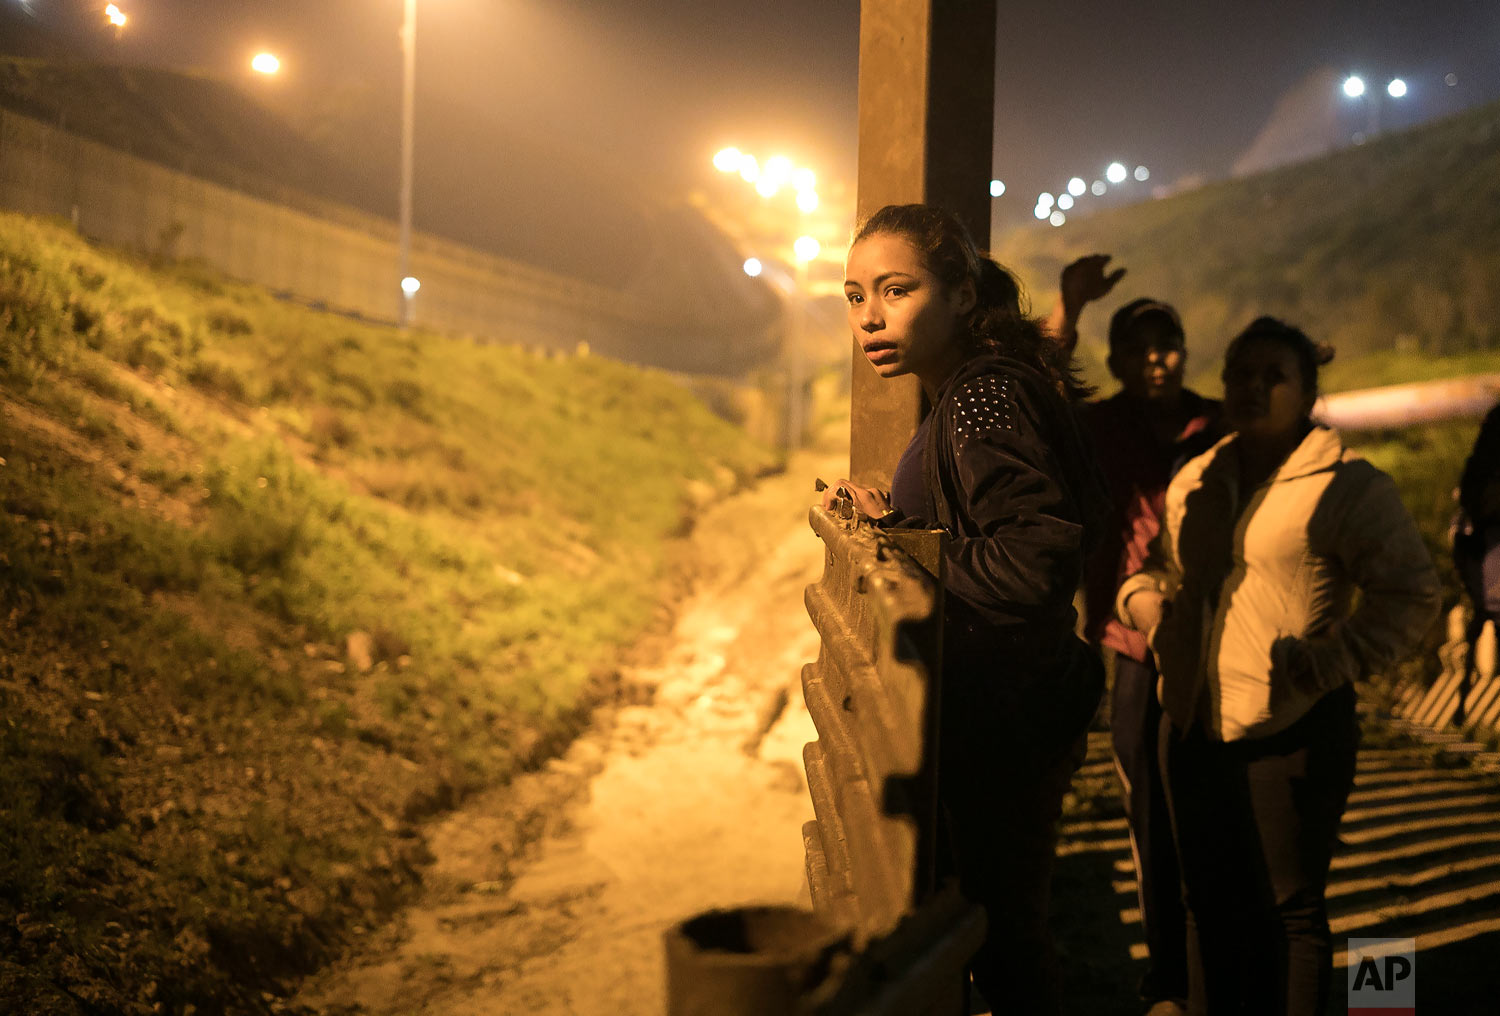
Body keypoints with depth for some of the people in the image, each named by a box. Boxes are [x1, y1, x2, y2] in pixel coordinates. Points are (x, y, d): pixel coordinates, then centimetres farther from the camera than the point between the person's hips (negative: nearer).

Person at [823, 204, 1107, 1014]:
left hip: (1005, 726, -10)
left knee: (1001, 933, 3)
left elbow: (1040, 553, -29)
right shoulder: (976, 388, 12)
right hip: (1000, 711, 10)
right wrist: (897, 528, -3)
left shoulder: (984, 396, -21)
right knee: (1000, 925, 20)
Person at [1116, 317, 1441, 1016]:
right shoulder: (1194, 480, 13)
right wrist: (1145, 604, 5)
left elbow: (1411, 594, -8)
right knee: (1210, 905, 16)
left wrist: (1326, 663, -17)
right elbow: (1158, 568, 27)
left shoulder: (1348, 486, -6)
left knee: (1289, 911, 3)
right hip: (1192, 729, 6)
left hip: (1290, 735, -6)